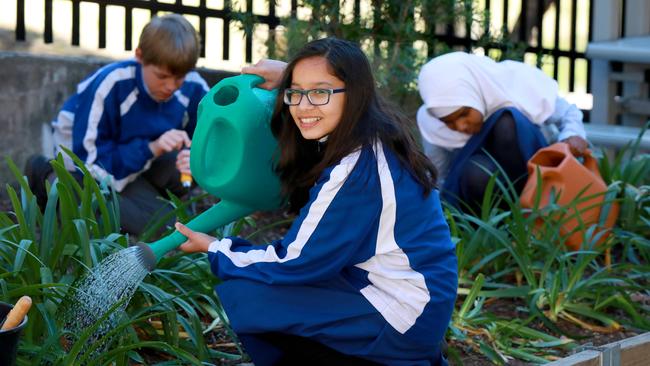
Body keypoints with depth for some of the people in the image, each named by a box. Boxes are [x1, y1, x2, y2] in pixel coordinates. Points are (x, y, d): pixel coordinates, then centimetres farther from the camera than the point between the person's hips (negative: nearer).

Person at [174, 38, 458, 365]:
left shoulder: (357, 170, -23)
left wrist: (214, 249, -2)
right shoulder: (375, 139, 4)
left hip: (402, 317, -10)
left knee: (242, 298, -13)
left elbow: (295, 264, -15)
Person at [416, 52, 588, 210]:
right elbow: (438, 180, 0)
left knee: (509, 122, -32)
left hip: (530, 178, 0)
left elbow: (568, 113, -6)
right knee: (475, 174, -38)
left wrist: (572, 135, -27)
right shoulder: (432, 125, -14)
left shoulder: (518, 86, -19)